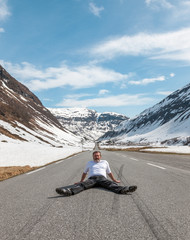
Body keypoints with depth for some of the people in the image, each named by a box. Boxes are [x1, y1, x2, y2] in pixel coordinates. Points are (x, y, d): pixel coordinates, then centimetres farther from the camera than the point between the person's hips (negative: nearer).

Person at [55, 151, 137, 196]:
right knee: (82, 185, -32)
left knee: (111, 184, -34)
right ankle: (69, 191, -60)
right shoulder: (89, 163, 29)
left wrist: (115, 180, 36)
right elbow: (84, 173, 38)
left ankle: (123, 189, -62)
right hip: (91, 179, 0)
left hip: (102, 178, 0)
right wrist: (80, 181, 36)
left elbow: (109, 172, 35)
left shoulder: (105, 162, 28)